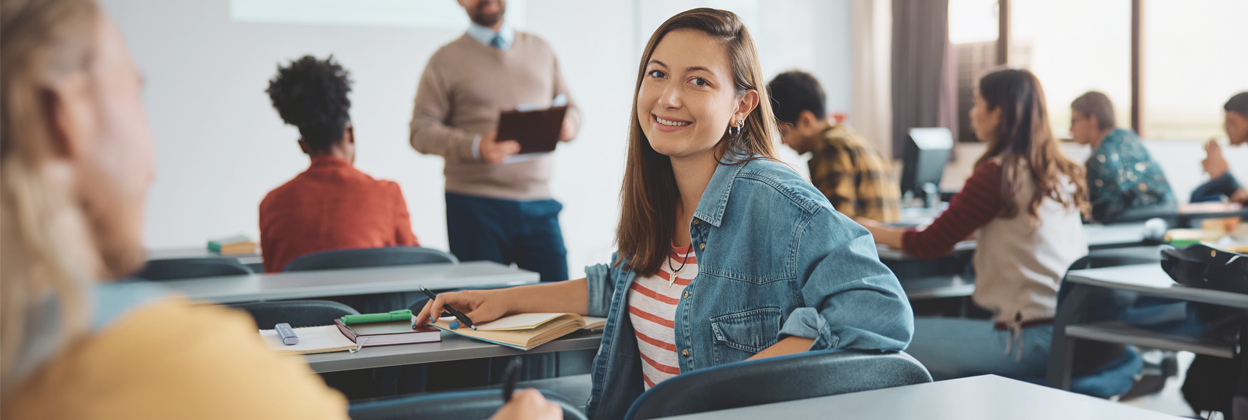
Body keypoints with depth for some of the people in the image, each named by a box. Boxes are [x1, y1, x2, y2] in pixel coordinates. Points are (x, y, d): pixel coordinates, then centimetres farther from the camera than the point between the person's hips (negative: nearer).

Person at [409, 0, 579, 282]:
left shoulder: (540, 50, 17)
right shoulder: (446, 60, 5)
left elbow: (570, 107, 23)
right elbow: (421, 131, -3)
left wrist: (568, 124, -3)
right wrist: (476, 146, -21)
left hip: (539, 205, 3)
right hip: (475, 206, -3)